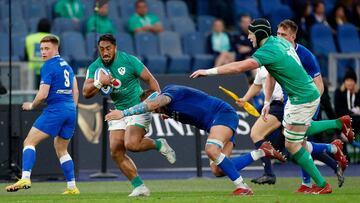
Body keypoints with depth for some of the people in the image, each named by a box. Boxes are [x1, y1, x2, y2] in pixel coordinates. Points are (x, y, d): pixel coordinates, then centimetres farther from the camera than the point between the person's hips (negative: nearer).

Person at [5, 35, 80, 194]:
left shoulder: (48, 67, -8)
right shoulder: (67, 66, 18)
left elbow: (43, 95, -13)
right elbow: (75, 91, 22)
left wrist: (31, 105, 4)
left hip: (55, 110, -8)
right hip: (71, 111, 8)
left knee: (29, 142, -6)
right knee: (61, 150, 18)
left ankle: (25, 178, -22)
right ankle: (72, 187, 12)